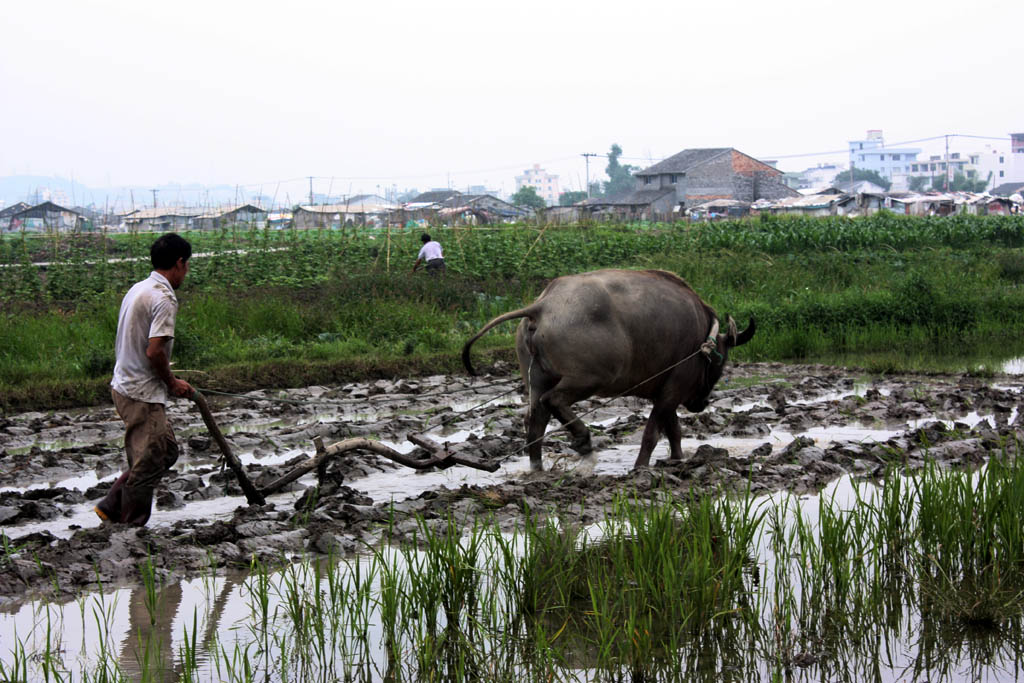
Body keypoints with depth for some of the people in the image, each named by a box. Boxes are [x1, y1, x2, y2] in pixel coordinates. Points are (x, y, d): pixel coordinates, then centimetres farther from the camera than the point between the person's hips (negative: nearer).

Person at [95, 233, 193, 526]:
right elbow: (154, 351, -24)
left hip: (125, 385, 10)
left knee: (167, 451, 17)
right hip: (143, 395, -10)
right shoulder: (164, 298, -19)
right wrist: (172, 383, -8)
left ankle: (112, 507, 19)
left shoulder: (138, 290, 12)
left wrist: (167, 380, 16)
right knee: (148, 464, -1)